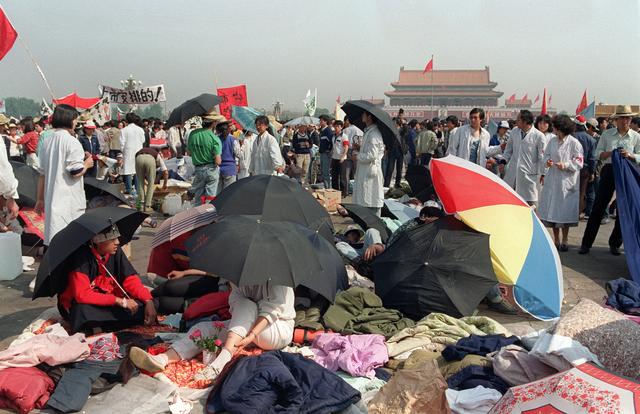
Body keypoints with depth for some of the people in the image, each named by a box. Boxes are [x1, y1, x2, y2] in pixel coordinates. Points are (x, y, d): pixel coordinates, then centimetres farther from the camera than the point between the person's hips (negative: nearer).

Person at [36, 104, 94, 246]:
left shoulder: (47, 142, 10)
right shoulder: (72, 142, -12)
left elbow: (42, 173, 13)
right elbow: (76, 172, -17)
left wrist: (40, 199, 19)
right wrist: (87, 164, 4)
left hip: (51, 198, 7)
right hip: (69, 199, -7)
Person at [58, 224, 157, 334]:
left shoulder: (116, 252, -6)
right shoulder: (82, 256, -22)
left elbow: (131, 279, -5)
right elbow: (82, 294, -29)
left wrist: (148, 300, -22)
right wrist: (120, 301, -31)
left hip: (108, 303, 5)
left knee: (141, 305, -19)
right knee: (82, 312, -40)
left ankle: (98, 327, -17)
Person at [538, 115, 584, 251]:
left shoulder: (574, 143, -8)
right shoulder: (552, 141, 7)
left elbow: (579, 163, -7)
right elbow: (546, 155, 13)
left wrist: (566, 165, -21)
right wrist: (547, 162, -8)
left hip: (567, 181, -4)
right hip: (552, 179, 5)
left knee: (565, 210, 2)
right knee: (552, 209, 7)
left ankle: (564, 240, 17)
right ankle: (556, 239, 20)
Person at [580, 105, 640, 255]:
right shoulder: (607, 134, 4)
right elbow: (598, 153, 3)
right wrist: (610, 153, -16)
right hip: (609, 171, -1)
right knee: (598, 207, -1)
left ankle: (615, 244, 21)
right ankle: (586, 243, 4)